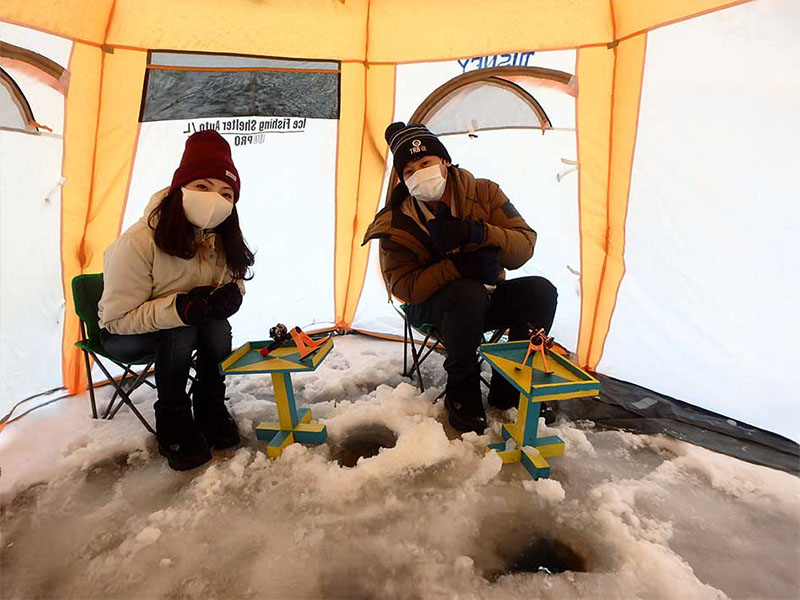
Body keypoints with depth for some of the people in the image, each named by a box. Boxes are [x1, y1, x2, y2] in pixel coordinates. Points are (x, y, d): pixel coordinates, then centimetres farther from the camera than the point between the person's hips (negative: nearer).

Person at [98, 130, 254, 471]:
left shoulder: (222, 240, -13)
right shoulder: (139, 243, -30)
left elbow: (235, 280, 1)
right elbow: (116, 318, -24)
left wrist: (231, 294, -26)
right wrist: (178, 308, -40)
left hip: (188, 325, 5)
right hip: (123, 338, -4)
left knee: (218, 327, -27)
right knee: (181, 334, -34)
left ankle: (209, 406, -3)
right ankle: (172, 423, -13)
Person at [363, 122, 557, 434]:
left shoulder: (484, 192, -7)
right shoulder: (397, 223, -12)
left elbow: (524, 247, -12)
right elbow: (404, 287, -18)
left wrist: (477, 232, -32)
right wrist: (459, 265, -31)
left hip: (488, 298, 4)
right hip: (432, 308, -3)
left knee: (540, 291, -23)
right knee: (469, 293, -36)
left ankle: (507, 389, -8)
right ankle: (462, 392, -15)